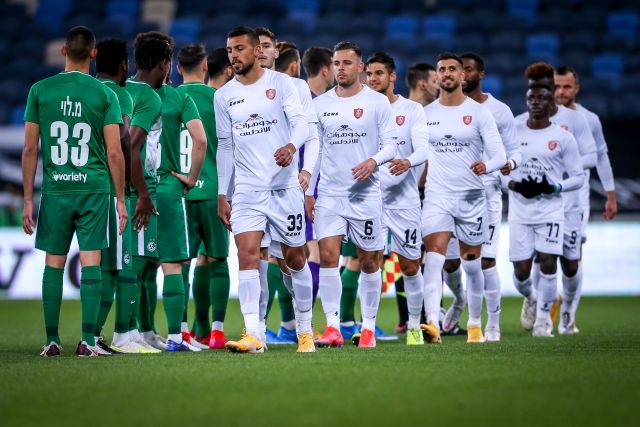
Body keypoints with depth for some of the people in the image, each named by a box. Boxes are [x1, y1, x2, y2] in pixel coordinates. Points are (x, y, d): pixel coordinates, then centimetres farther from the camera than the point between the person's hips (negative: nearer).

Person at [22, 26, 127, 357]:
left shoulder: (40, 91, 2)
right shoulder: (104, 94, -1)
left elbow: (30, 149, 2)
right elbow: (114, 152, -3)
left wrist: (28, 199, 7)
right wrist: (121, 199, 5)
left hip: (54, 190, 1)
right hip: (94, 189, -1)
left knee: (53, 264, 8)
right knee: (90, 262, 1)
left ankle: (52, 341, 9)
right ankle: (88, 341, -3)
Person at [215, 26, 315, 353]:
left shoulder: (280, 83, -1)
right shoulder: (224, 96, 8)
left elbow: (300, 123, -11)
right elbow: (224, 146, 14)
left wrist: (291, 146, -34)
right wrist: (222, 195, 10)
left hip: (284, 186, -2)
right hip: (246, 190, 2)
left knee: (295, 258, 7)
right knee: (247, 256, -14)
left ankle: (305, 330, 23)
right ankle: (253, 335, -20)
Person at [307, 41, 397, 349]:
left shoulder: (377, 102, 1)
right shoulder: (320, 104, 9)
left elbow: (391, 145, -1)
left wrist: (374, 161, -22)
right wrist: (308, 192, 9)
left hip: (365, 193, -1)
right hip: (329, 194, 2)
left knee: (369, 262, 4)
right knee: (327, 256, -12)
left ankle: (368, 327, 14)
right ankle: (333, 327, -11)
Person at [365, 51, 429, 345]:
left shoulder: (412, 110, 1)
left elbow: (423, 148, -11)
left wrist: (408, 162, -32)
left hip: (404, 198, -1)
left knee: (410, 267, 6)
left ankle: (414, 326, 21)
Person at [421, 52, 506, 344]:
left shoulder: (478, 112, 0)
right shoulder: (425, 114, 7)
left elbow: (500, 155, -6)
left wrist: (487, 165, -25)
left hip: (471, 198, -1)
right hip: (437, 197, 1)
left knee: (472, 263, 9)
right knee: (434, 257, -17)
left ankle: (475, 323, 26)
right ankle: (432, 324, -29)